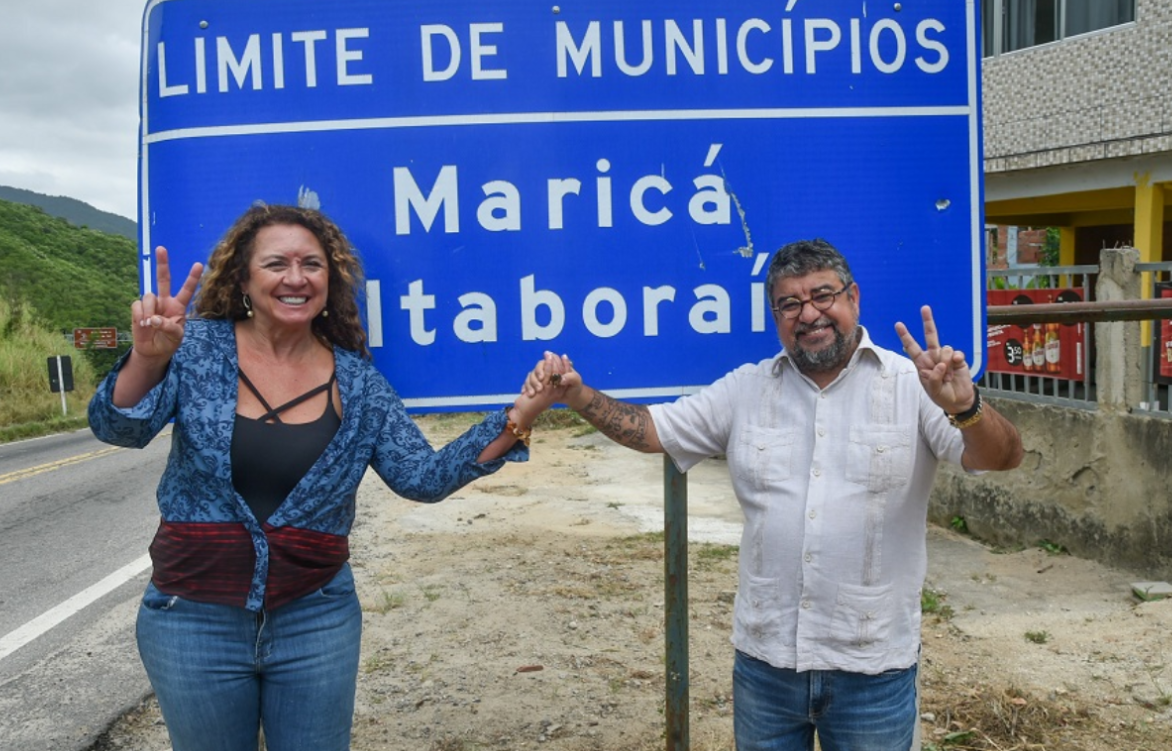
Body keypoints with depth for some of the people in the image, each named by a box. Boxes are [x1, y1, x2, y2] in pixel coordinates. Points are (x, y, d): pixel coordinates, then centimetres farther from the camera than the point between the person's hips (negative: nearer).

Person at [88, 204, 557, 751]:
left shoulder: (356, 381, -2)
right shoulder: (197, 347, -6)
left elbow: (423, 477, -5)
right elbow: (118, 427, -16)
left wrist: (518, 418, -17)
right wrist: (148, 358, -38)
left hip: (316, 619, 1)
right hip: (194, 618, 0)